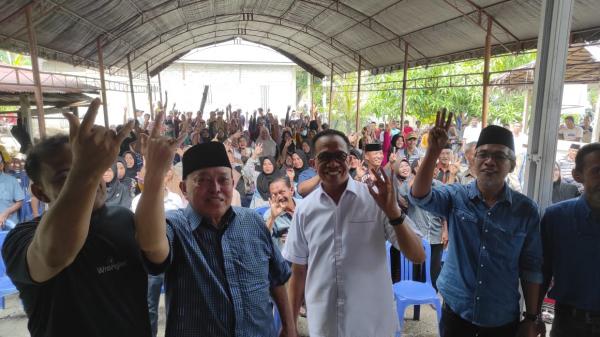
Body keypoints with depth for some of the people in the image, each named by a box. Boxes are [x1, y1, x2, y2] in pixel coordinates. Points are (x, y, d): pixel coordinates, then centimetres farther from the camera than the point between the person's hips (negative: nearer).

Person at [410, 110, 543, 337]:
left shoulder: (526, 210, -7)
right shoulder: (456, 196, -8)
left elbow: (531, 267, -3)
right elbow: (419, 197, -26)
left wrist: (531, 318, 0)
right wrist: (433, 151, -36)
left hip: (503, 318, 0)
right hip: (456, 310, 0)